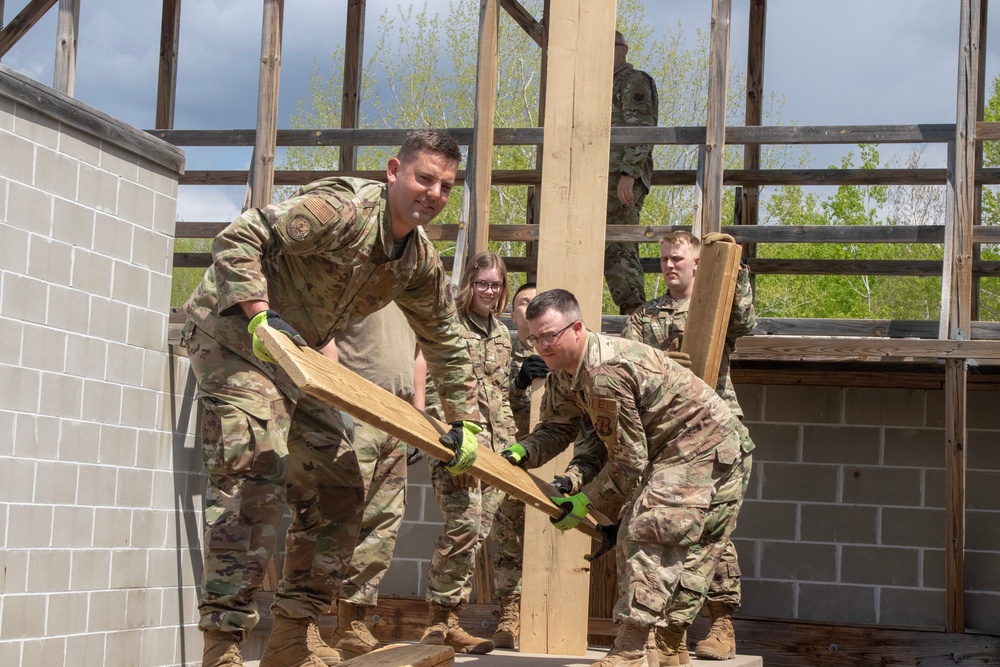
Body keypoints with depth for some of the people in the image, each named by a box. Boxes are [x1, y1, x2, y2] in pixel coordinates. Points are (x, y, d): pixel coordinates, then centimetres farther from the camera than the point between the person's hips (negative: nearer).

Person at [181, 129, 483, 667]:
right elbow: (237, 239, -28)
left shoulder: (421, 263, 3)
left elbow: (445, 342, 17)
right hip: (233, 333, -9)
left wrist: (464, 420, 16)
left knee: (339, 490, 9)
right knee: (254, 479, -22)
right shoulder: (340, 211, -23)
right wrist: (260, 318, -36)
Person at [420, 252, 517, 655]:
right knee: (464, 524, -18)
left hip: (493, 447, 7)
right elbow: (432, 389, -7)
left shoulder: (501, 334, 19)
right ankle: (440, 619, -7)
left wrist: (509, 444, 16)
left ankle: (448, 621, 10)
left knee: (479, 532, 4)